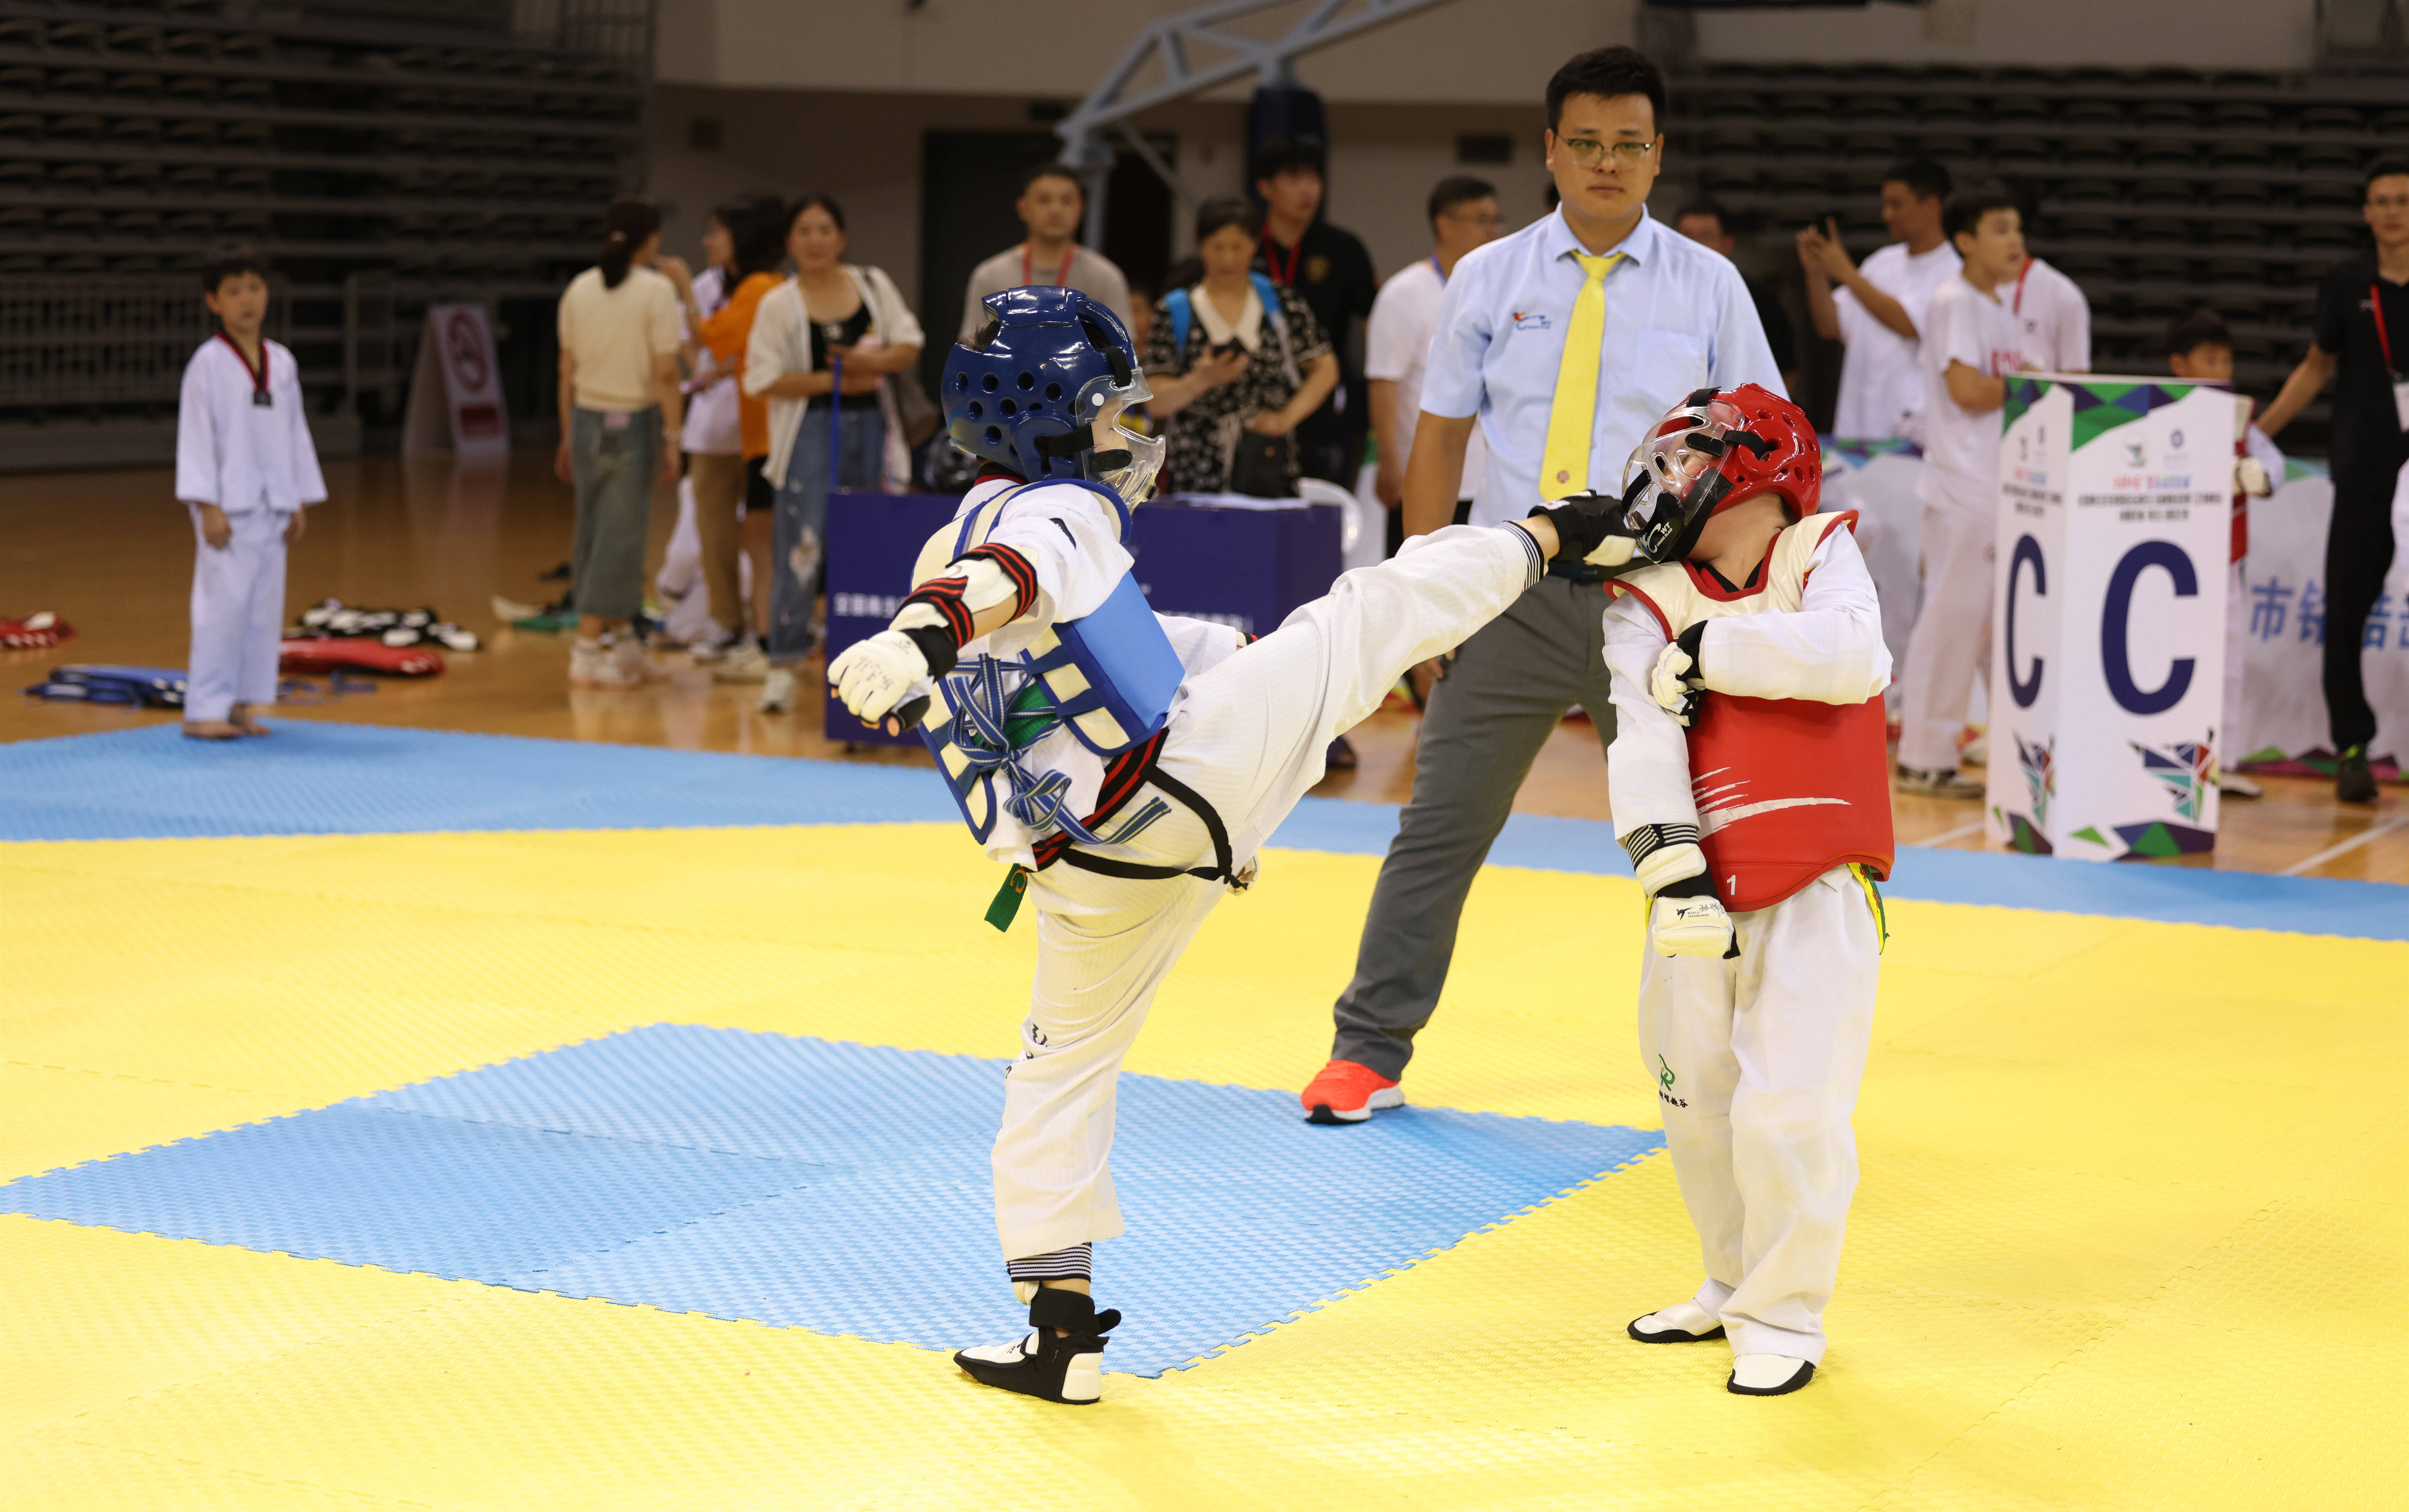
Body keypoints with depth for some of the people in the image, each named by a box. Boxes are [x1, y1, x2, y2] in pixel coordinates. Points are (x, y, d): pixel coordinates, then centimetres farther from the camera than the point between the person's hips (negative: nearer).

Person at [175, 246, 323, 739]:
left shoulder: (282, 364, 10)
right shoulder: (208, 363, -7)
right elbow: (196, 435, -10)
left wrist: (299, 504, 12)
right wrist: (208, 506, -15)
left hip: (273, 506, 6)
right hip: (228, 505, -6)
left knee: (266, 605, 7)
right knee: (224, 603, -9)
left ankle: (240, 703, 16)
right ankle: (203, 710, -4)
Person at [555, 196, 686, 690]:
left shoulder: (578, 289, 5)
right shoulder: (658, 289, -9)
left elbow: (567, 370, 8)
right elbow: (666, 373, -13)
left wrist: (568, 436, 16)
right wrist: (672, 437, -7)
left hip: (587, 419, 5)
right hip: (634, 422, -5)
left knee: (596, 533, 12)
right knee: (619, 536, -1)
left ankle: (625, 645, 19)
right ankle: (587, 654, -1)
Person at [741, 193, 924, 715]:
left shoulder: (874, 285, 8)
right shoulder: (779, 304, -3)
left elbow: (910, 346, 7)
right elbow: (762, 379, -7)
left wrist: (873, 363, -14)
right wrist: (831, 381, -13)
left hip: (869, 426, 4)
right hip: (811, 431, -4)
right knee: (802, 545, -10)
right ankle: (783, 666, -7)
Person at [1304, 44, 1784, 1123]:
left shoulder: (1707, 286, 4)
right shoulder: (1489, 278, 6)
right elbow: (1441, 434, 7)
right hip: (1509, 595, 1)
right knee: (1441, 826, 2)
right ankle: (1369, 1053, 11)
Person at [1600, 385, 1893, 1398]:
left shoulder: (1821, 554, 1)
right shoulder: (1647, 603, 2)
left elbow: (1851, 659, -20)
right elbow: (1643, 741, -11)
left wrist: (1711, 650, -16)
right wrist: (1671, 868, -24)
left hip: (1817, 894, -3)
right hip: (1702, 896, 3)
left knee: (1788, 1112, -9)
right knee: (1696, 1104, 14)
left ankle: (1784, 1317, 8)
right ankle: (1733, 1286, 35)